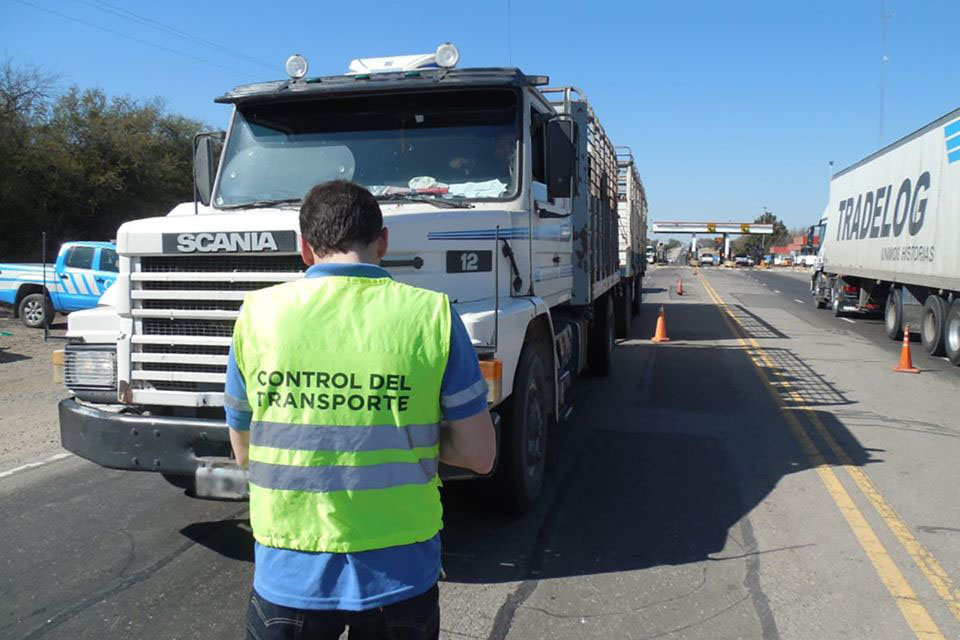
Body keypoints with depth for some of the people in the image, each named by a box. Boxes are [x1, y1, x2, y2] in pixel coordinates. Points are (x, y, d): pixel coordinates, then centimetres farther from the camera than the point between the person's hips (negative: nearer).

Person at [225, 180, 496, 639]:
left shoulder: (258, 313, -6)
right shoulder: (431, 313, -10)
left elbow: (243, 451, 6)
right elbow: (479, 455, -6)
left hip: (289, 578, 1)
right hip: (400, 578, 0)